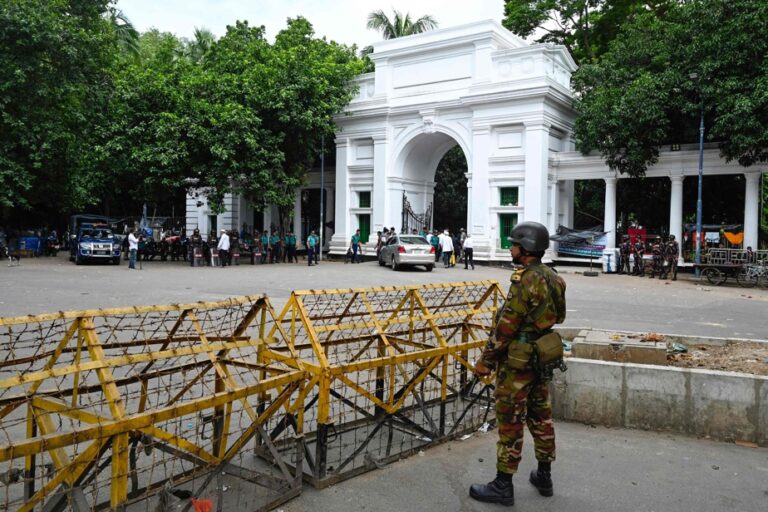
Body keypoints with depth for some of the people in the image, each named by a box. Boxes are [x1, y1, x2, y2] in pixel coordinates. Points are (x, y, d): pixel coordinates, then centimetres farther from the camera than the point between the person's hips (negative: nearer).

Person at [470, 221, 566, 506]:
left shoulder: (525, 281, -21)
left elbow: (506, 326, -21)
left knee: (510, 422, 0)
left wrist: (486, 360, -14)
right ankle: (544, 477, 29)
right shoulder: (552, 278, 7)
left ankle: (503, 486, 9)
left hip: (518, 360, -9)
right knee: (541, 416, 17)